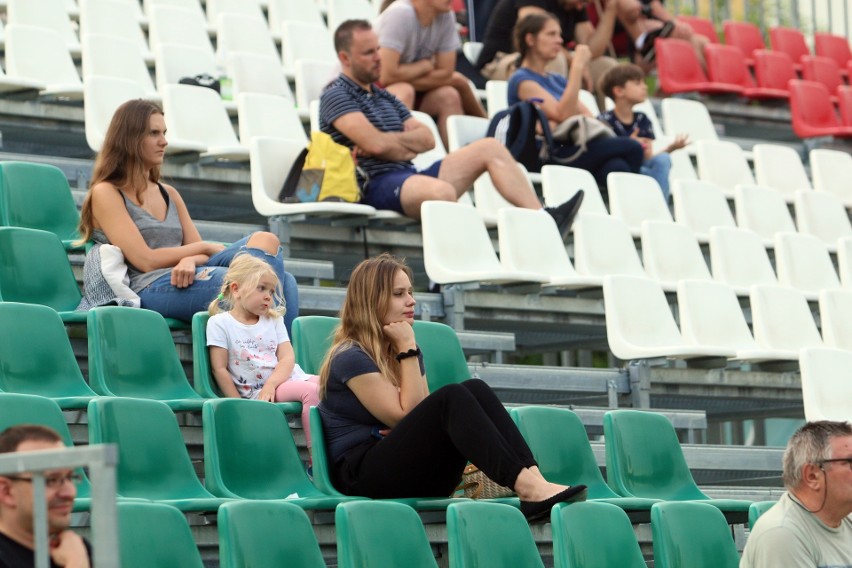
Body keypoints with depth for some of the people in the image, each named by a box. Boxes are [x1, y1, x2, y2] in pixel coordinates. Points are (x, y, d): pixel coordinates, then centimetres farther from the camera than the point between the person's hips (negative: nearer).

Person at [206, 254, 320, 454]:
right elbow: (220, 369, -4)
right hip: (256, 389, -6)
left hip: (286, 377, 6)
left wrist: (270, 385, -16)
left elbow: (287, 358, 3)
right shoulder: (219, 323, 0)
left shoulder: (274, 321, 15)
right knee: (310, 391, -29)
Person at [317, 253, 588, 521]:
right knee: (452, 397, -27)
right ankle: (527, 488, -43)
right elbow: (407, 414, -14)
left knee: (474, 389, -15)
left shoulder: (402, 350, 19)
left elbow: (426, 418, 11)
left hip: (420, 478, 8)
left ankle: (534, 479, -35)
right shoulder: (350, 357, -7)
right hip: (364, 476, -8)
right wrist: (408, 350, -11)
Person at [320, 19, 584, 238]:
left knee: (490, 148, 1)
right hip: (375, 184, -9)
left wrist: (391, 143, -5)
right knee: (442, 191, -39)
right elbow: (375, 143, -16)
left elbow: (427, 138, 14)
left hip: (409, 175, 9)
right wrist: (407, 143, 4)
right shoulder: (336, 96, -1)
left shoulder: (384, 97, 25)